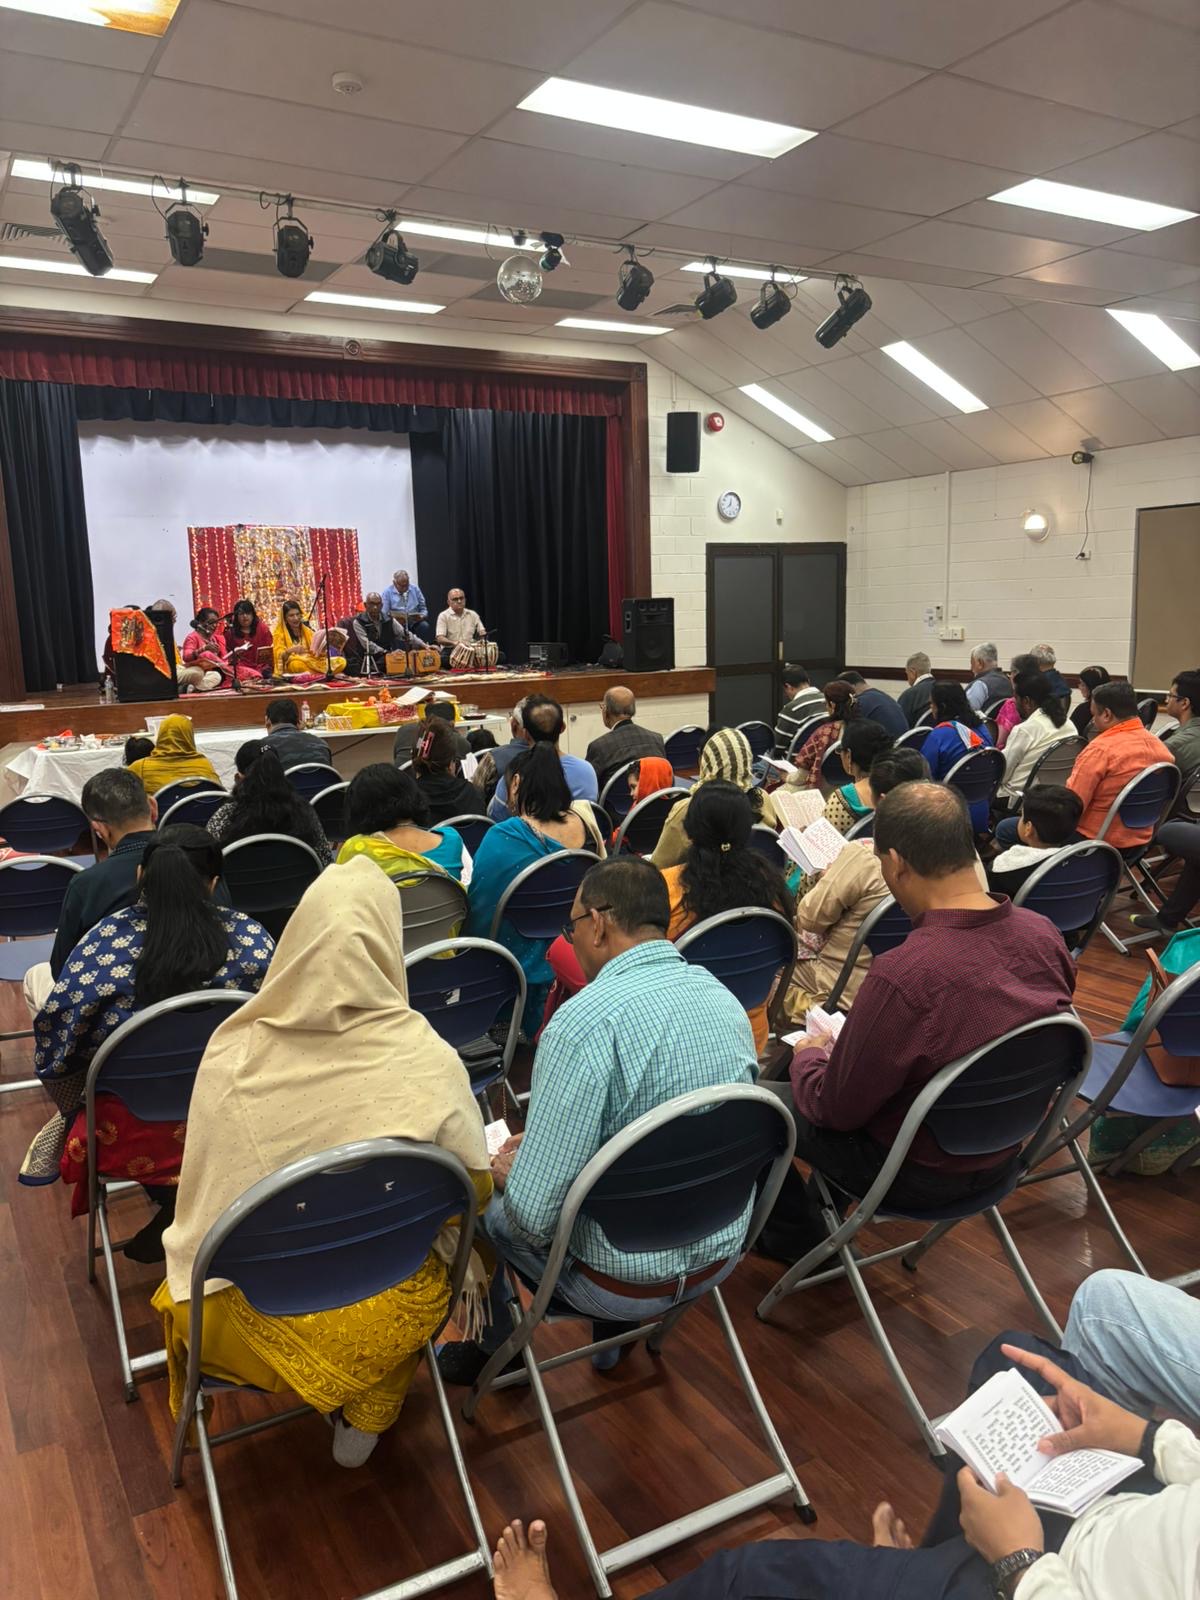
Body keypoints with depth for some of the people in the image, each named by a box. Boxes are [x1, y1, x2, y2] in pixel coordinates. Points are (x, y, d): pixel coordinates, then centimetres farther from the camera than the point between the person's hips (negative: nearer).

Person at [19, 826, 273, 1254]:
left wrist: (72, 1115, 12)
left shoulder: (105, 942, -16)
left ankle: (172, 1203, 12)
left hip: (135, 1138, -2)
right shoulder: (252, 938, -12)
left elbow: (55, 1047, -8)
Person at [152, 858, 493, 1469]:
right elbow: (474, 1190, -7)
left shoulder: (233, 1053, -16)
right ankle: (364, 1423, 32)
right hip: (387, 1319, -1)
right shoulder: (429, 1059, -19)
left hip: (263, 1315, 1)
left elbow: (204, 1188, -4)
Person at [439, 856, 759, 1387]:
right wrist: (542, 1140, 14)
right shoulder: (725, 998, -4)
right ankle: (613, 1332, 37)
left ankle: (495, 1349, 37)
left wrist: (509, 1173, -2)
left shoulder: (584, 1023, -27)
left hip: (626, 1283, -6)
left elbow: (534, 1212, -26)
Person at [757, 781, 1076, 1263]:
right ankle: (825, 1201, 41)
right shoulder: (1043, 934, -16)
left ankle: (800, 1240, 33)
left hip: (919, 1175, -7)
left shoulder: (901, 977, -37)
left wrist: (806, 1057, 0)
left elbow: (835, 1109, -22)